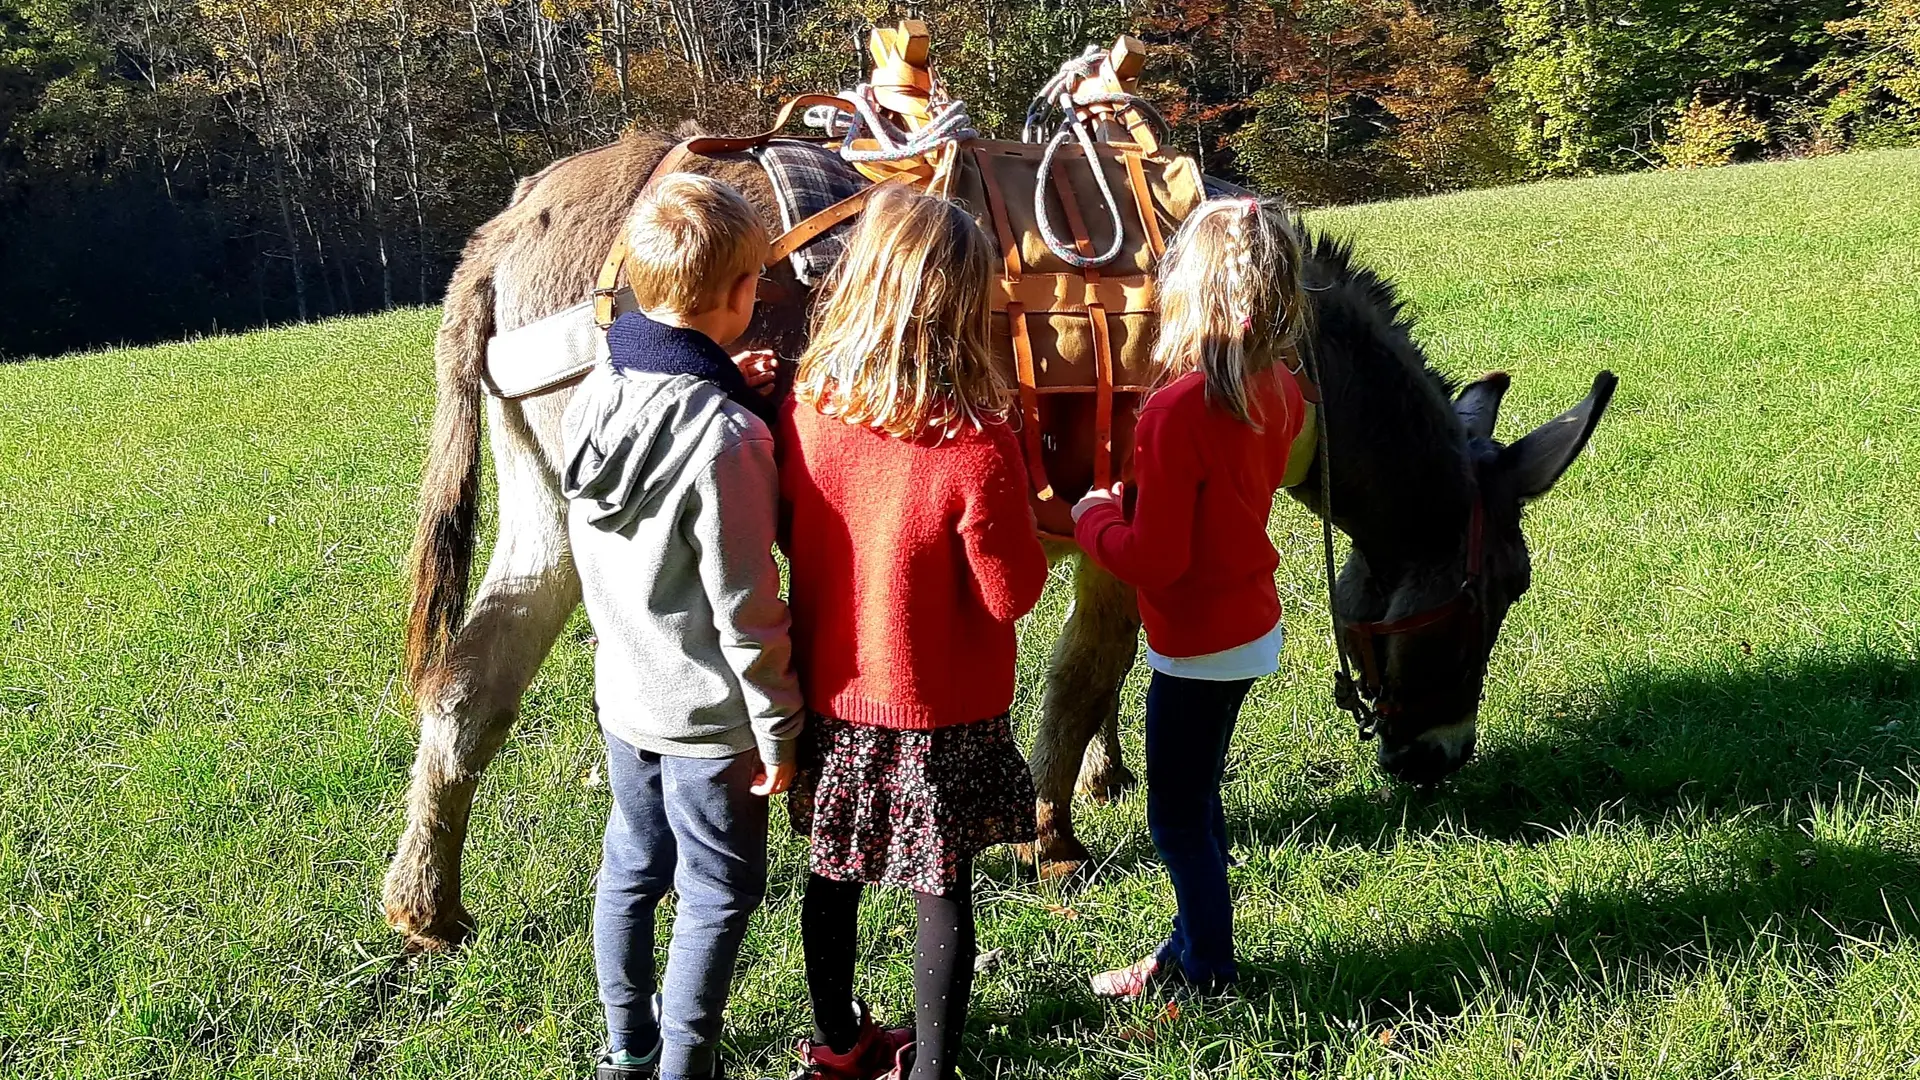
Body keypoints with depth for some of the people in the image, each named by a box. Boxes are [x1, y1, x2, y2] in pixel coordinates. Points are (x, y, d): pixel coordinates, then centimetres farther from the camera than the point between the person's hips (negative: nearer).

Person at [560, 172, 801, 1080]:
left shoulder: (594, 394, -5)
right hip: (708, 716, -7)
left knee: (632, 867, 23)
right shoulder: (726, 435, -27)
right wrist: (778, 729, -11)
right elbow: (744, 608, -23)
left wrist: (727, 395, 7)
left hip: (623, 695, 7)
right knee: (717, 896, 11)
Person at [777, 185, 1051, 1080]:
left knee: (832, 871, 21)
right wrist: (1028, 526, -1)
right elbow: (1011, 594, -15)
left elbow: (789, 533, 3)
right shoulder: (977, 445, -25)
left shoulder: (806, 410, -13)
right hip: (944, 711, -4)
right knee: (943, 889, 13)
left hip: (829, 694, 5)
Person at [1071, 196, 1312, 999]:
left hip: (1198, 642, -8)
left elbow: (1155, 560, -25)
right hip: (1250, 622, 8)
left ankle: (1210, 973, 24)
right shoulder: (1278, 391, -3)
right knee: (1197, 797, 23)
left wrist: (1093, 520, -7)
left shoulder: (1178, 410, -27)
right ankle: (1193, 942, 38)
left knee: (1178, 817, 10)